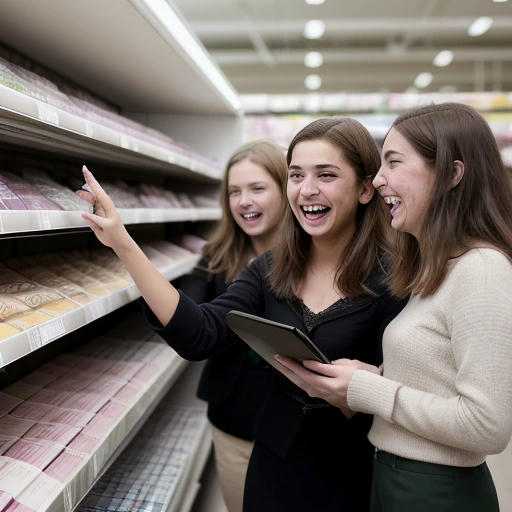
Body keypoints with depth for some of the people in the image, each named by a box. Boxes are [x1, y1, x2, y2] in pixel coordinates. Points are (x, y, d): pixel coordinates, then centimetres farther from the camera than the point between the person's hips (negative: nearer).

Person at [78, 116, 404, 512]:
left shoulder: (393, 277, -16)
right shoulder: (270, 271, -4)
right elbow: (198, 338, -17)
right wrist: (123, 245, -20)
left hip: (351, 476, -3)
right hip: (273, 464, 4)